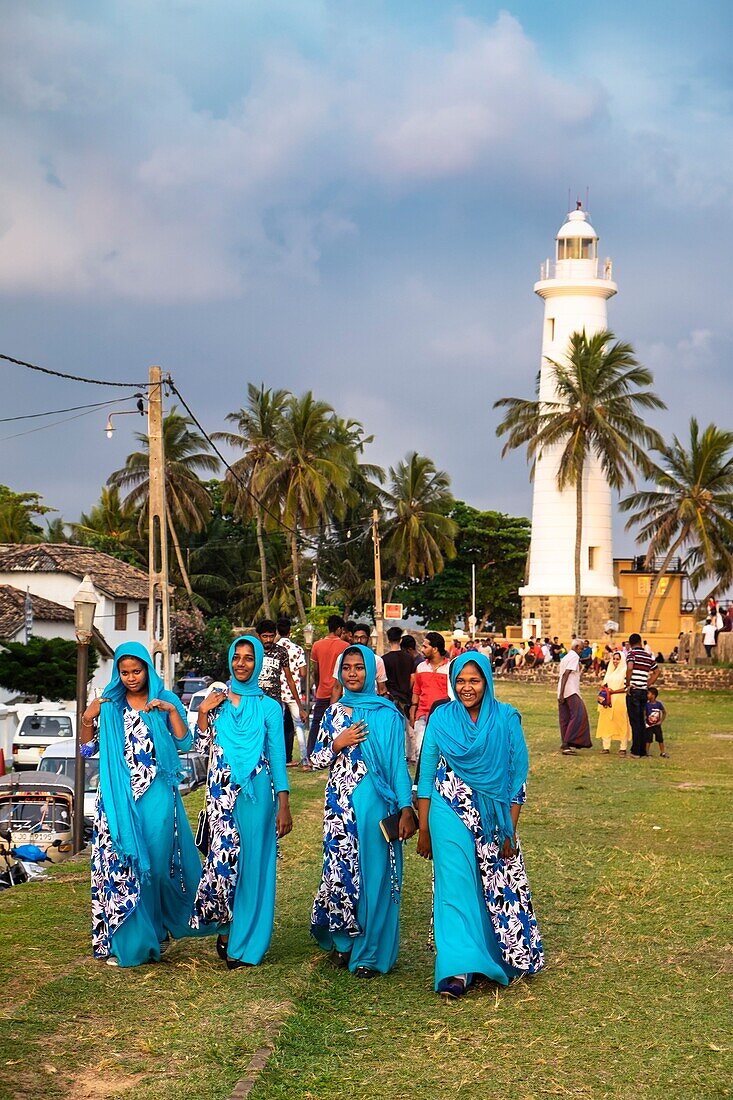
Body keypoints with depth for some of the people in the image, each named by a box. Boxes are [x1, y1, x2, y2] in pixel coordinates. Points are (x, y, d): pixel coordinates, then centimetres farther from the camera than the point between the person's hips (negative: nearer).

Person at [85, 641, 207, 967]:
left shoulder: (166, 700, 6)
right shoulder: (109, 704, 8)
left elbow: (184, 744, 0)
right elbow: (87, 747, 8)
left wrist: (172, 711, -12)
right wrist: (87, 718, -8)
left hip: (156, 796, 0)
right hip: (119, 797, 1)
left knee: (156, 862, -1)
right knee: (120, 863, -5)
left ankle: (158, 929, 17)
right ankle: (123, 939, 2)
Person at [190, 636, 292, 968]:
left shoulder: (269, 707, 4)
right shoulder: (216, 700, 10)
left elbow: (277, 757, 3)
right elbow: (202, 746, 8)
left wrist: (284, 806, -2)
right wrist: (203, 713, -6)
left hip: (256, 793, -1)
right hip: (222, 792, 1)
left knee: (253, 862, -1)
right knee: (223, 856, -6)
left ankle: (245, 944, 7)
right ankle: (224, 930, 10)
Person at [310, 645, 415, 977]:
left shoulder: (387, 714, 0)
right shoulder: (333, 712, 11)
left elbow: (398, 763, -1)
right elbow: (315, 760, 12)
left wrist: (406, 808, -8)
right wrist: (338, 743, -7)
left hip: (375, 802, -3)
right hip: (340, 803, 3)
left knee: (373, 873, -2)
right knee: (340, 870, 2)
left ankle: (369, 953, 8)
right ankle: (342, 940, 21)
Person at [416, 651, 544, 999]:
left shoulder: (506, 718, 0)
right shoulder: (441, 719, 2)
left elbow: (517, 775, 1)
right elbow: (426, 775, 6)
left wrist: (510, 830, -3)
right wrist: (424, 829, 4)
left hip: (494, 817, 1)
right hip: (451, 814, 0)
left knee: (500, 889, 6)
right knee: (456, 887, -8)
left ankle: (506, 956, 27)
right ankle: (456, 969, -9)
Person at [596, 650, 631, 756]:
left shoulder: (625, 671, -3)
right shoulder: (609, 671, 19)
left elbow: (626, 688, -10)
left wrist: (614, 691, -16)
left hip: (620, 701, -6)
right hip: (608, 701, 6)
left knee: (621, 724, -3)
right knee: (606, 723, 3)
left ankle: (623, 748, 2)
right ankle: (606, 747, 7)